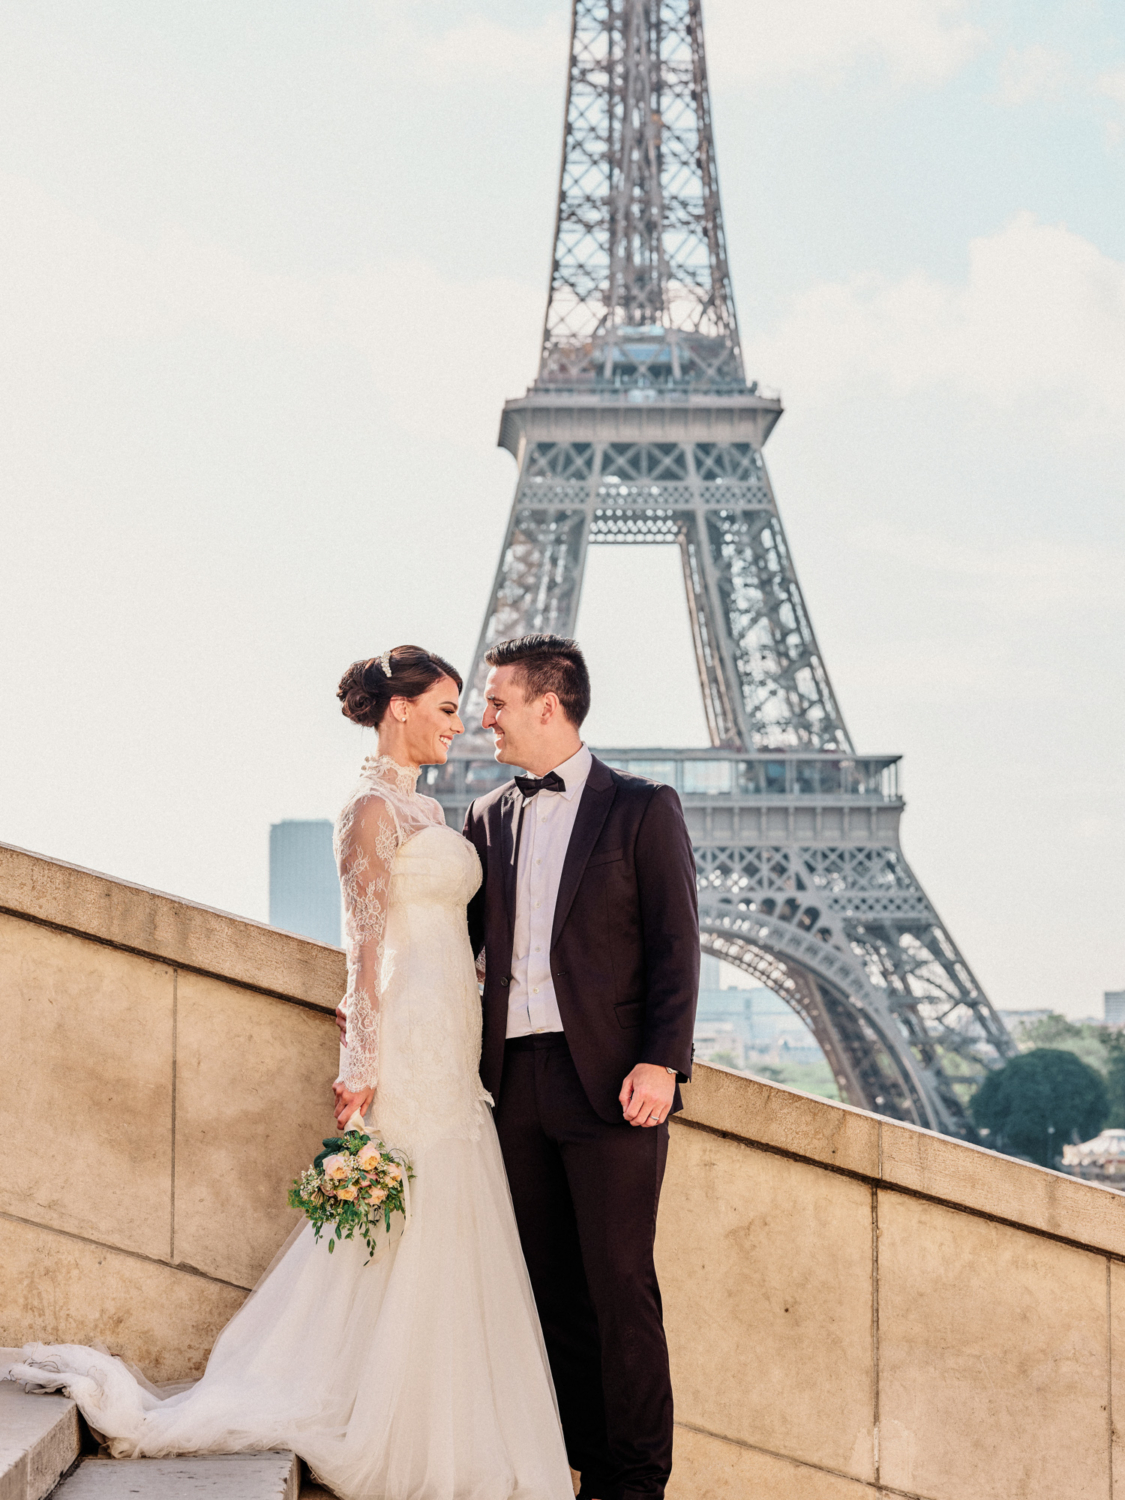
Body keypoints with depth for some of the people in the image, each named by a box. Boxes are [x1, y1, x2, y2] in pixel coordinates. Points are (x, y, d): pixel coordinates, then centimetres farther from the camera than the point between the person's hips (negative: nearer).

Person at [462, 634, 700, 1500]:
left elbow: (676, 945, -5)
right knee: (553, 1289, 8)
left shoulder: (642, 810, 0)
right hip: (516, 1083, 5)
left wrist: (662, 1063, -14)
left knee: (619, 1288, -3)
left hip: (607, 1082, -5)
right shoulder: (489, 818, 15)